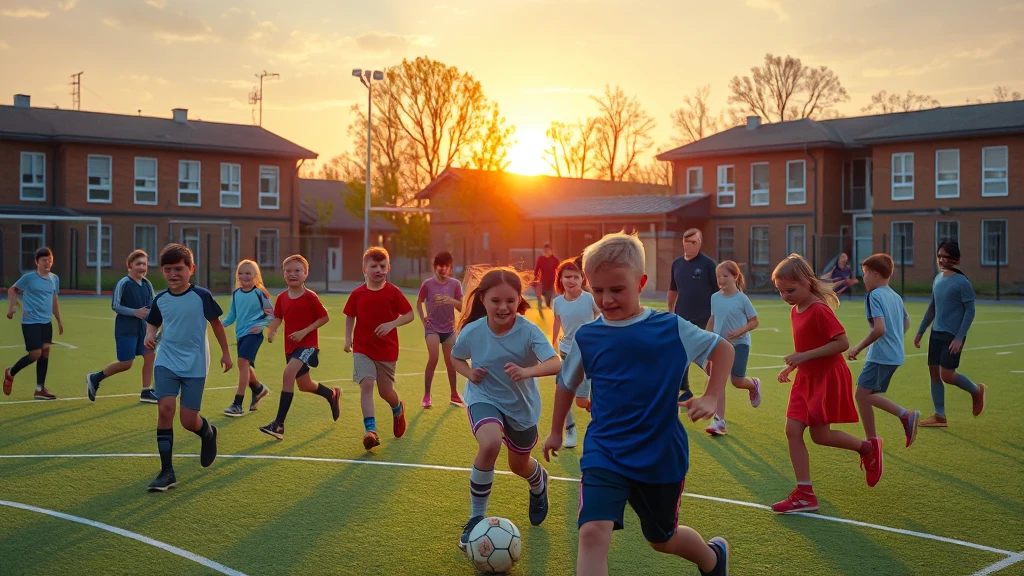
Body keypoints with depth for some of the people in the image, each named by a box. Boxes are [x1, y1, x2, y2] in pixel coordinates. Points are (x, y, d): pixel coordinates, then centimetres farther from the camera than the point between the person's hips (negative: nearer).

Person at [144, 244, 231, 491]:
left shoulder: (202, 296, -8)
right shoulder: (160, 299, 1)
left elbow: (216, 323, 3)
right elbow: (152, 323, 18)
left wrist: (225, 352, 10)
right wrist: (149, 335, -5)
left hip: (195, 365, -2)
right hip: (166, 362, 3)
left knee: (189, 420, -4)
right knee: (165, 408, -16)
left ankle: (208, 433, 36)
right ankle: (166, 472, -8)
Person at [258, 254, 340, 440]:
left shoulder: (310, 297, -11)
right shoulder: (282, 298, 3)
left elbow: (325, 318, -7)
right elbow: (278, 318, 10)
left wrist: (304, 331, -17)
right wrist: (271, 331, -12)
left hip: (307, 344, -7)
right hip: (291, 346, 7)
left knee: (288, 374, -26)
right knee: (304, 385, 17)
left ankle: (279, 424, -23)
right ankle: (332, 394, 49)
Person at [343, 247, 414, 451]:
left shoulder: (393, 292, -7)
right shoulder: (357, 294, -2)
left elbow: (409, 315, -6)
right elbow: (350, 316, 11)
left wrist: (392, 324, -22)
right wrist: (348, 338, -2)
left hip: (387, 350, -1)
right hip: (362, 349, 1)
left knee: (385, 391, 8)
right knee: (366, 383, -18)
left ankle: (398, 409, 44)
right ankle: (370, 430, -21)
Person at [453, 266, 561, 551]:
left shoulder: (528, 331, -25)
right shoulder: (472, 332, -19)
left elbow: (556, 363, -38)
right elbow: (456, 358, 2)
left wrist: (527, 371, -55)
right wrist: (470, 373, -18)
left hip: (522, 404, 1)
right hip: (484, 398, -1)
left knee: (519, 466, 20)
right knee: (490, 444, -32)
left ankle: (539, 482, 62)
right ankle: (476, 518, -12)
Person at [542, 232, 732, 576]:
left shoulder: (671, 329, -8)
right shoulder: (586, 337, -3)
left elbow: (723, 349, 5)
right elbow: (566, 383, 15)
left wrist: (710, 398, -7)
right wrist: (556, 431, 24)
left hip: (661, 455, 0)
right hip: (604, 454, 1)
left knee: (662, 539, 19)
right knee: (593, 531, -22)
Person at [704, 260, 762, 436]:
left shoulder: (742, 299, -10)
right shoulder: (715, 298, 3)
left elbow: (754, 322, -6)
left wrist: (739, 331, -22)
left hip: (739, 344, -4)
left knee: (737, 381, -2)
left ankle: (754, 385, 36)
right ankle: (719, 421, -2)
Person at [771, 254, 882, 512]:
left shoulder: (819, 310, -19)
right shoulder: (796, 311, 9)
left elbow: (842, 343, -24)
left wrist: (805, 356, -26)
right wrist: (791, 366, 8)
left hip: (828, 378, -8)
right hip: (806, 378, 8)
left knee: (819, 435, -2)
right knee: (792, 430, -2)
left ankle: (868, 448, 25)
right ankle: (805, 495, 1)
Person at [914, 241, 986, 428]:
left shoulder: (962, 283, -12)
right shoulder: (938, 279, 10)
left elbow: (970, 311, -13)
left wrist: (959, 337, -19)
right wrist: (920, 332, 19)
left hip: (953, 336, -7)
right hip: (936, 334, 7)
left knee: (947, 374, -9)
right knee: (934, 372, 4)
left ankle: (976, 391, 20)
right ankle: (940, 416, 10)